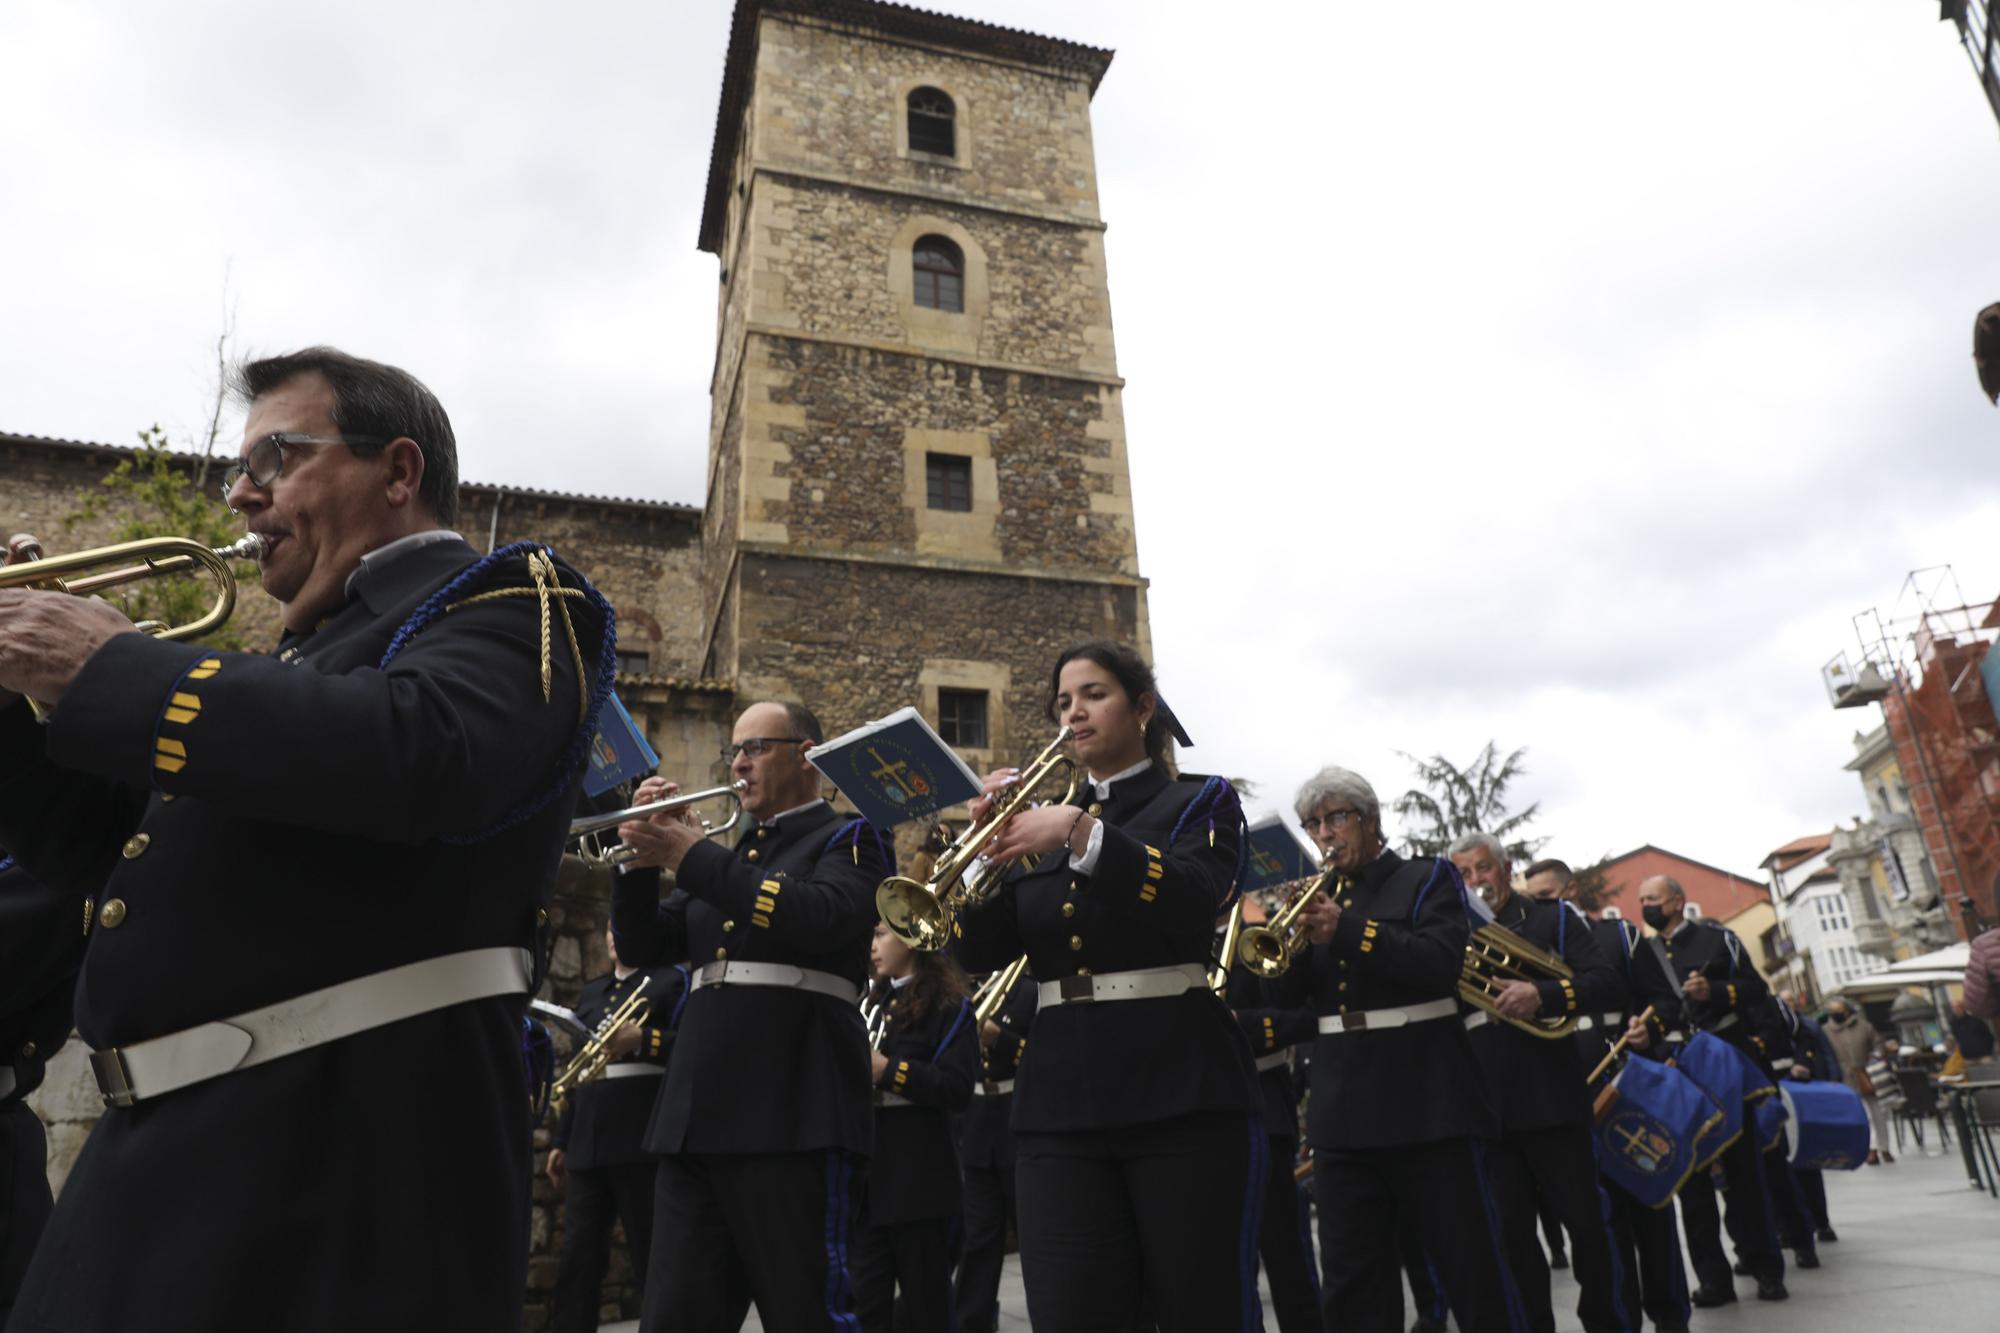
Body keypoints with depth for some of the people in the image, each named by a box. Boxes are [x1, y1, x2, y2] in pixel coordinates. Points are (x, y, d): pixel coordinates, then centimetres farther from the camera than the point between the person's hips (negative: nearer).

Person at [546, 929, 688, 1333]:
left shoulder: (672, 979, 3)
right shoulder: (591, 991, 21)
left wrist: (642, 1039, -24)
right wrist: (560, 1140, 20)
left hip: (643, 1139, -6)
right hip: (587, 1143, 6)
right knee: (577, 1261, 6)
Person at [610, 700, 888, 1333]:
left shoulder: (848, 840, 2)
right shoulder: (727, 859, 23)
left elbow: (819, 917, -19)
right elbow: (641, 947, 18)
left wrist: (692, 856, -15)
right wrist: (642, 856, 1)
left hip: (793, 1119, -6)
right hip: (696, 1121, 7)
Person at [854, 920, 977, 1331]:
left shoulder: (947, 1005, -4)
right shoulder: (872, 1004, 16)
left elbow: (958, 1089, -15)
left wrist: (889, 1071, -20)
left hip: (918, 1173, -6)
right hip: (867, 1167, 6)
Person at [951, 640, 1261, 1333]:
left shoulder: (1200, 801, 5)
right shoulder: (1043, 822, 16)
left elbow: (1195, 898, -16)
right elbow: (983, 953, 7)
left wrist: (1080, 831, -23)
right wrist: (986, 846, -6)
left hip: (1181, 1093, -3)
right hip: (1060, 1102, 4)